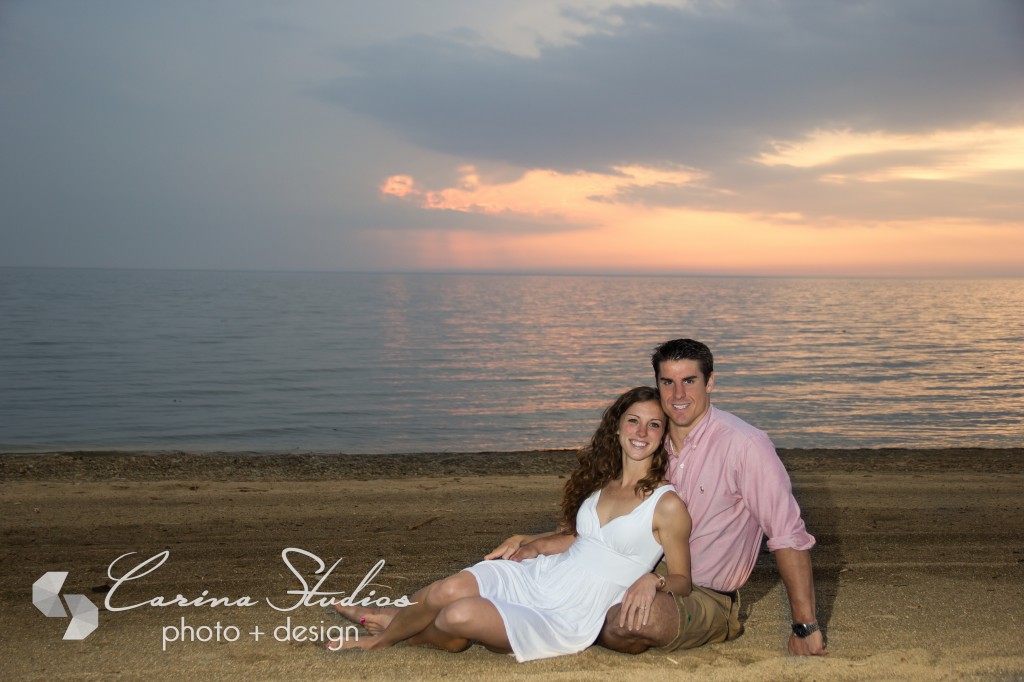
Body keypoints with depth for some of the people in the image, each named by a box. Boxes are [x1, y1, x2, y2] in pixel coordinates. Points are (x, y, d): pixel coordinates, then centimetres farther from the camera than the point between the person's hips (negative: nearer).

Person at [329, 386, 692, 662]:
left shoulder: (666, 505, -9)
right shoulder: (601, 482, 10)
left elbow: (682, 580, -2)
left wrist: (652, 581, -23)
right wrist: (537, 548, 11)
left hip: (567, 623, -5)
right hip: (535, 577, 5)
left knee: (458, 616, -25)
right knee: (449, 590, -24)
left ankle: (387, 635, 7)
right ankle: (393, 618, 9)